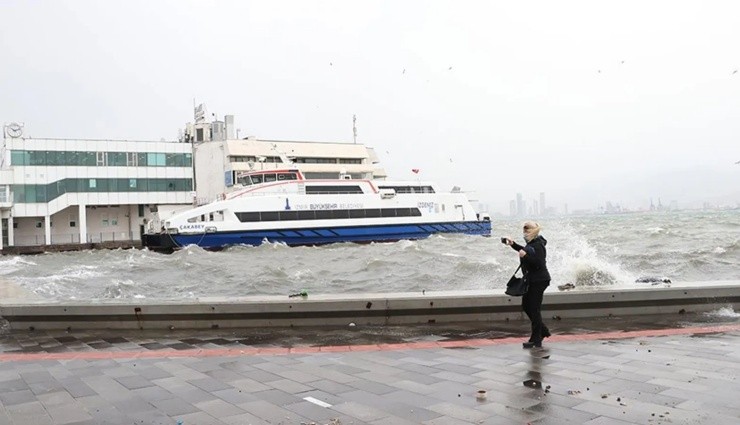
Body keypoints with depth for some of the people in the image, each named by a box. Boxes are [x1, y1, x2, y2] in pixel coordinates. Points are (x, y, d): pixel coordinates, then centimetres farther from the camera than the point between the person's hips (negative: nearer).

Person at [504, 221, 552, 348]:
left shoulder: (538, 246, -19)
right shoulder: (532, 243, 10)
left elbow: (539, 264, -27)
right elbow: (526, 251, 31)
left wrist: (525, 256, -30)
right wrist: (513, 244, 23)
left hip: (538, 281, -10)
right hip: (531, 280, 10)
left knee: (534, 309, -5)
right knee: (526, 306, 16)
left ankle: (536, 340, 2)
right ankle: (543, 331, 27)